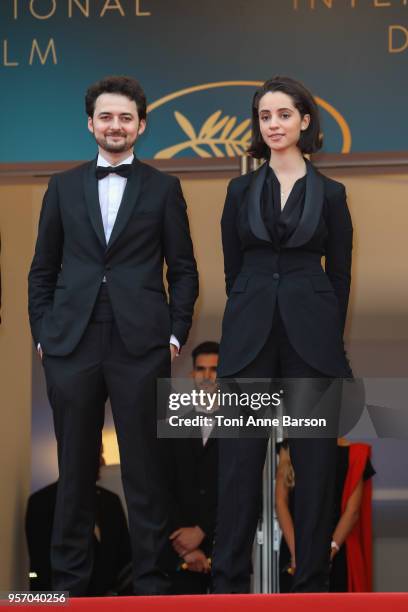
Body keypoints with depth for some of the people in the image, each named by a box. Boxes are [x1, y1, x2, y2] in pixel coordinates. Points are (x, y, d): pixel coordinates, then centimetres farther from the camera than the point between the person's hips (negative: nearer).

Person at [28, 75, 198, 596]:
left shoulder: (163, 189, 7)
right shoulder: (63, 186, 11)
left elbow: (183, 270, 7)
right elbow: (43, 269, 12)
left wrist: (175, 334, -1)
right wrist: (42, 333, 5)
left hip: (140, 346, -2)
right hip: (72, 345, 2)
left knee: (144, 469, 1)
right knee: (75, 469, 7)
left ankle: (149, 579, 10)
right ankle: (69, 581, 15)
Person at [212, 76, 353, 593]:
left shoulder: (329, 193, 6)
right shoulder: (241, 190, 9)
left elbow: (340, 273, 7)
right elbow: (232, 268, 11)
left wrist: (328, 333, 3)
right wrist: (251, 319, 7)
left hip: (311, 333, -1)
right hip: (249, 333, 1)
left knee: (313, 457, 0)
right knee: (240, 456, 0)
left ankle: (312, 577, 8)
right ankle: (230, 577, 6)